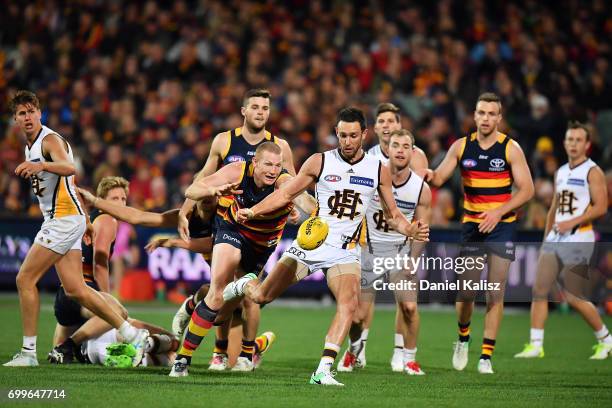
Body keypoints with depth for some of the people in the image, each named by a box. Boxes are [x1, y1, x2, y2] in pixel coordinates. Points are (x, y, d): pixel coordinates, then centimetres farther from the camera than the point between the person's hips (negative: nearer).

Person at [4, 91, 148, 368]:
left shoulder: (50, 140, -13)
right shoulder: (31, 146, 16)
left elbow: (69, 168, -34)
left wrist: (41, 166, -51)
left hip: (65, 218, -10)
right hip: (55, 220, 10)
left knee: (25, 279, -10)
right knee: (75, 289, 5)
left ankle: (28, 352, -5)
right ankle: (132, 334, 10)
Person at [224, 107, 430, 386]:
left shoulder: (378, 170, 2)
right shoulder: (320, 162, -2)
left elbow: (392, 215, 12)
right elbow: (286, 193, 6)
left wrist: (412, 231, -8)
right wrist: (252, 211, -6)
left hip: (345, 252, 0)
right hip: (309, 244, 0)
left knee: (349, 303, -26)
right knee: (261, 297, -3)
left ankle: (323, 370, -26)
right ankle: (245, 285, 35)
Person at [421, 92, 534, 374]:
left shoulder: (510, 149, -4)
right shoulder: (461, 147, 3)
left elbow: (527, 189, -6)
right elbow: (439, 178, 5)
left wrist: (499, 212, -18)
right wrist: (429, 176, -20)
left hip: (502, 227, -2)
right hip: (471, 226, 2)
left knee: (495, 294, -7)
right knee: (465, 292, -3)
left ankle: (486, 357, -1)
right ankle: (463, 338, 26)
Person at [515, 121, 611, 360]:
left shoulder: (592, 172, -5)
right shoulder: (560, 173, 17)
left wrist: (572, 222, -21)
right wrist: (546, 238, 19)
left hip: (578, 240, -7)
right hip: (554, 240, 7)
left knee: (573, 297, -5)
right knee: (539, 290, -4)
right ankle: (535, 345, -3)